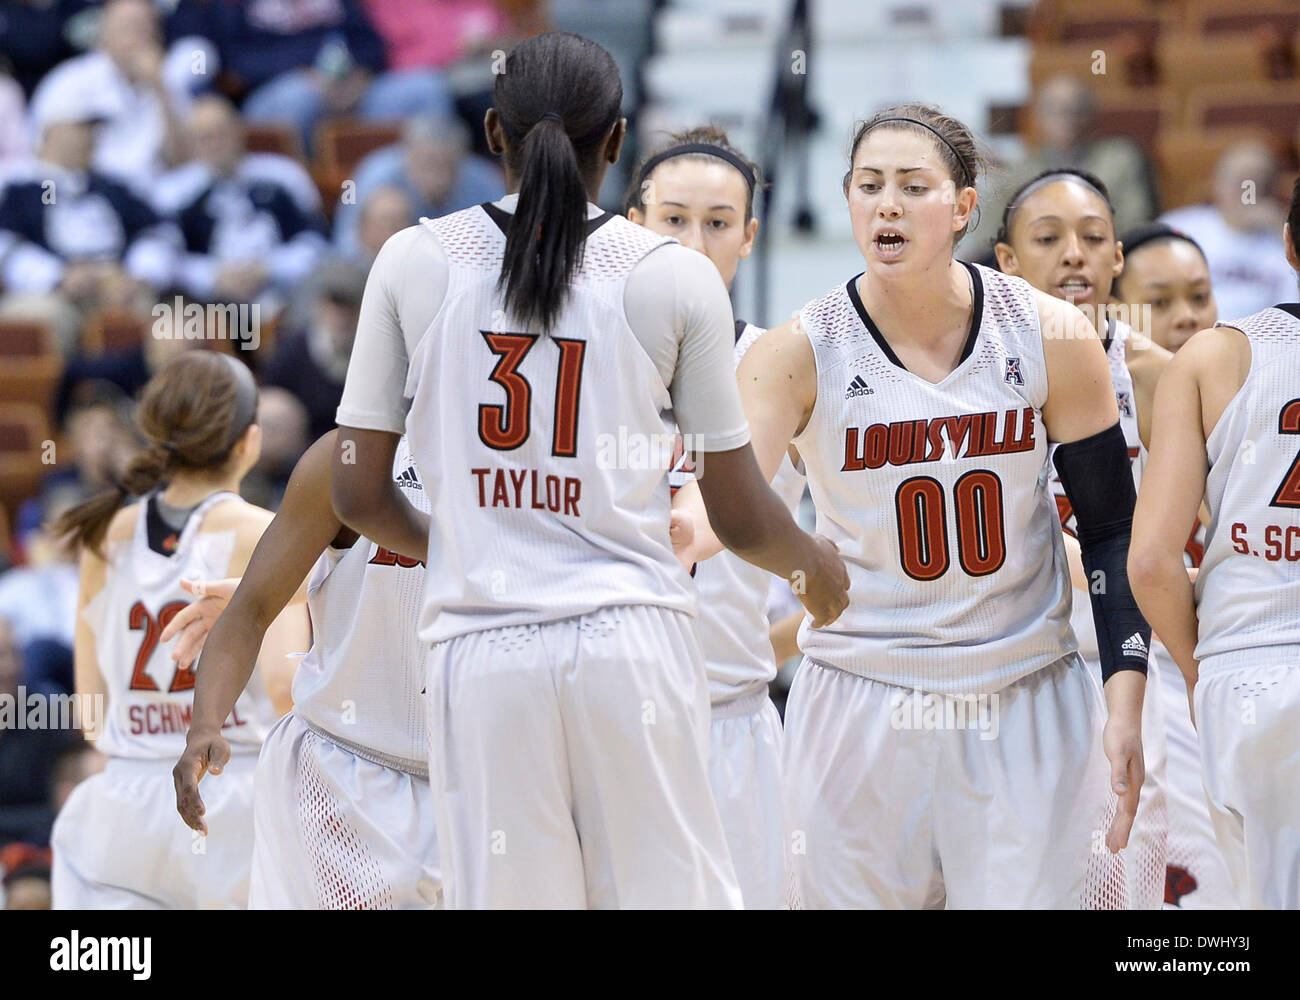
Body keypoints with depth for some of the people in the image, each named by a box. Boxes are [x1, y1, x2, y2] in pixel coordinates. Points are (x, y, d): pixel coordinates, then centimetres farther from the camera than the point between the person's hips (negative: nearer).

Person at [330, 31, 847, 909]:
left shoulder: (413, 262, 3)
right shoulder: (677, 278, 0)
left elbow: (358, 496, 7)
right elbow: (740, 517, 4)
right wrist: (818, 566, 26)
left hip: (482, 650, 1)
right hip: (632, 636, -1)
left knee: (504, 899, 4)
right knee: (672, 894, 6)